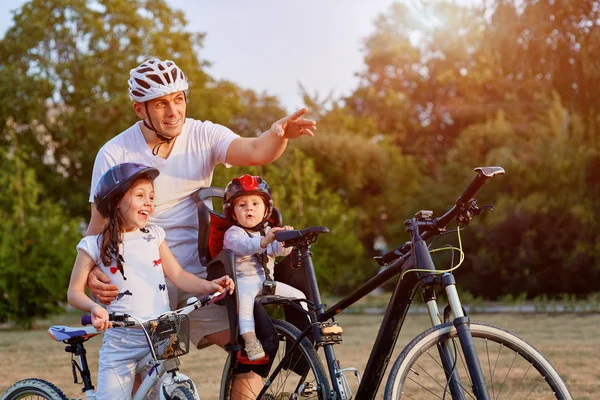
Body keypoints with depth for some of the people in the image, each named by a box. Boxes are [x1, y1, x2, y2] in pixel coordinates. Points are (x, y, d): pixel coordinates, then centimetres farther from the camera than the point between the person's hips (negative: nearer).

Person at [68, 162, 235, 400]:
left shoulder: (154, 235, 10)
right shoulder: (95, 245, 0)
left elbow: (178, 276, 5)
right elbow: (75, 292, -1)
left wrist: (209, 286, -12)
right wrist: (94, 307, -21)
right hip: (120, 341, -3)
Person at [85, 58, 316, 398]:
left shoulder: (203, 136, -2)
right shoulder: (115, 154, -6)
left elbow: (255, 152, -19)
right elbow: (99, 224, -5)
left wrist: (279, 134, -42)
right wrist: (94, 273, -24)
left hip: (197, 277, 2)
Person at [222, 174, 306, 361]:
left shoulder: (269, 231, 17)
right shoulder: (233, 233, -2)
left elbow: (280, 250, -1)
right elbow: (244, 245, -25)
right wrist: (264, 241, -44)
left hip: (267, 282, 6)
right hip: (243, 280, -6)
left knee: (297, 296, -7)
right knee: (244, 299, -37)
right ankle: (250, 339, -42)